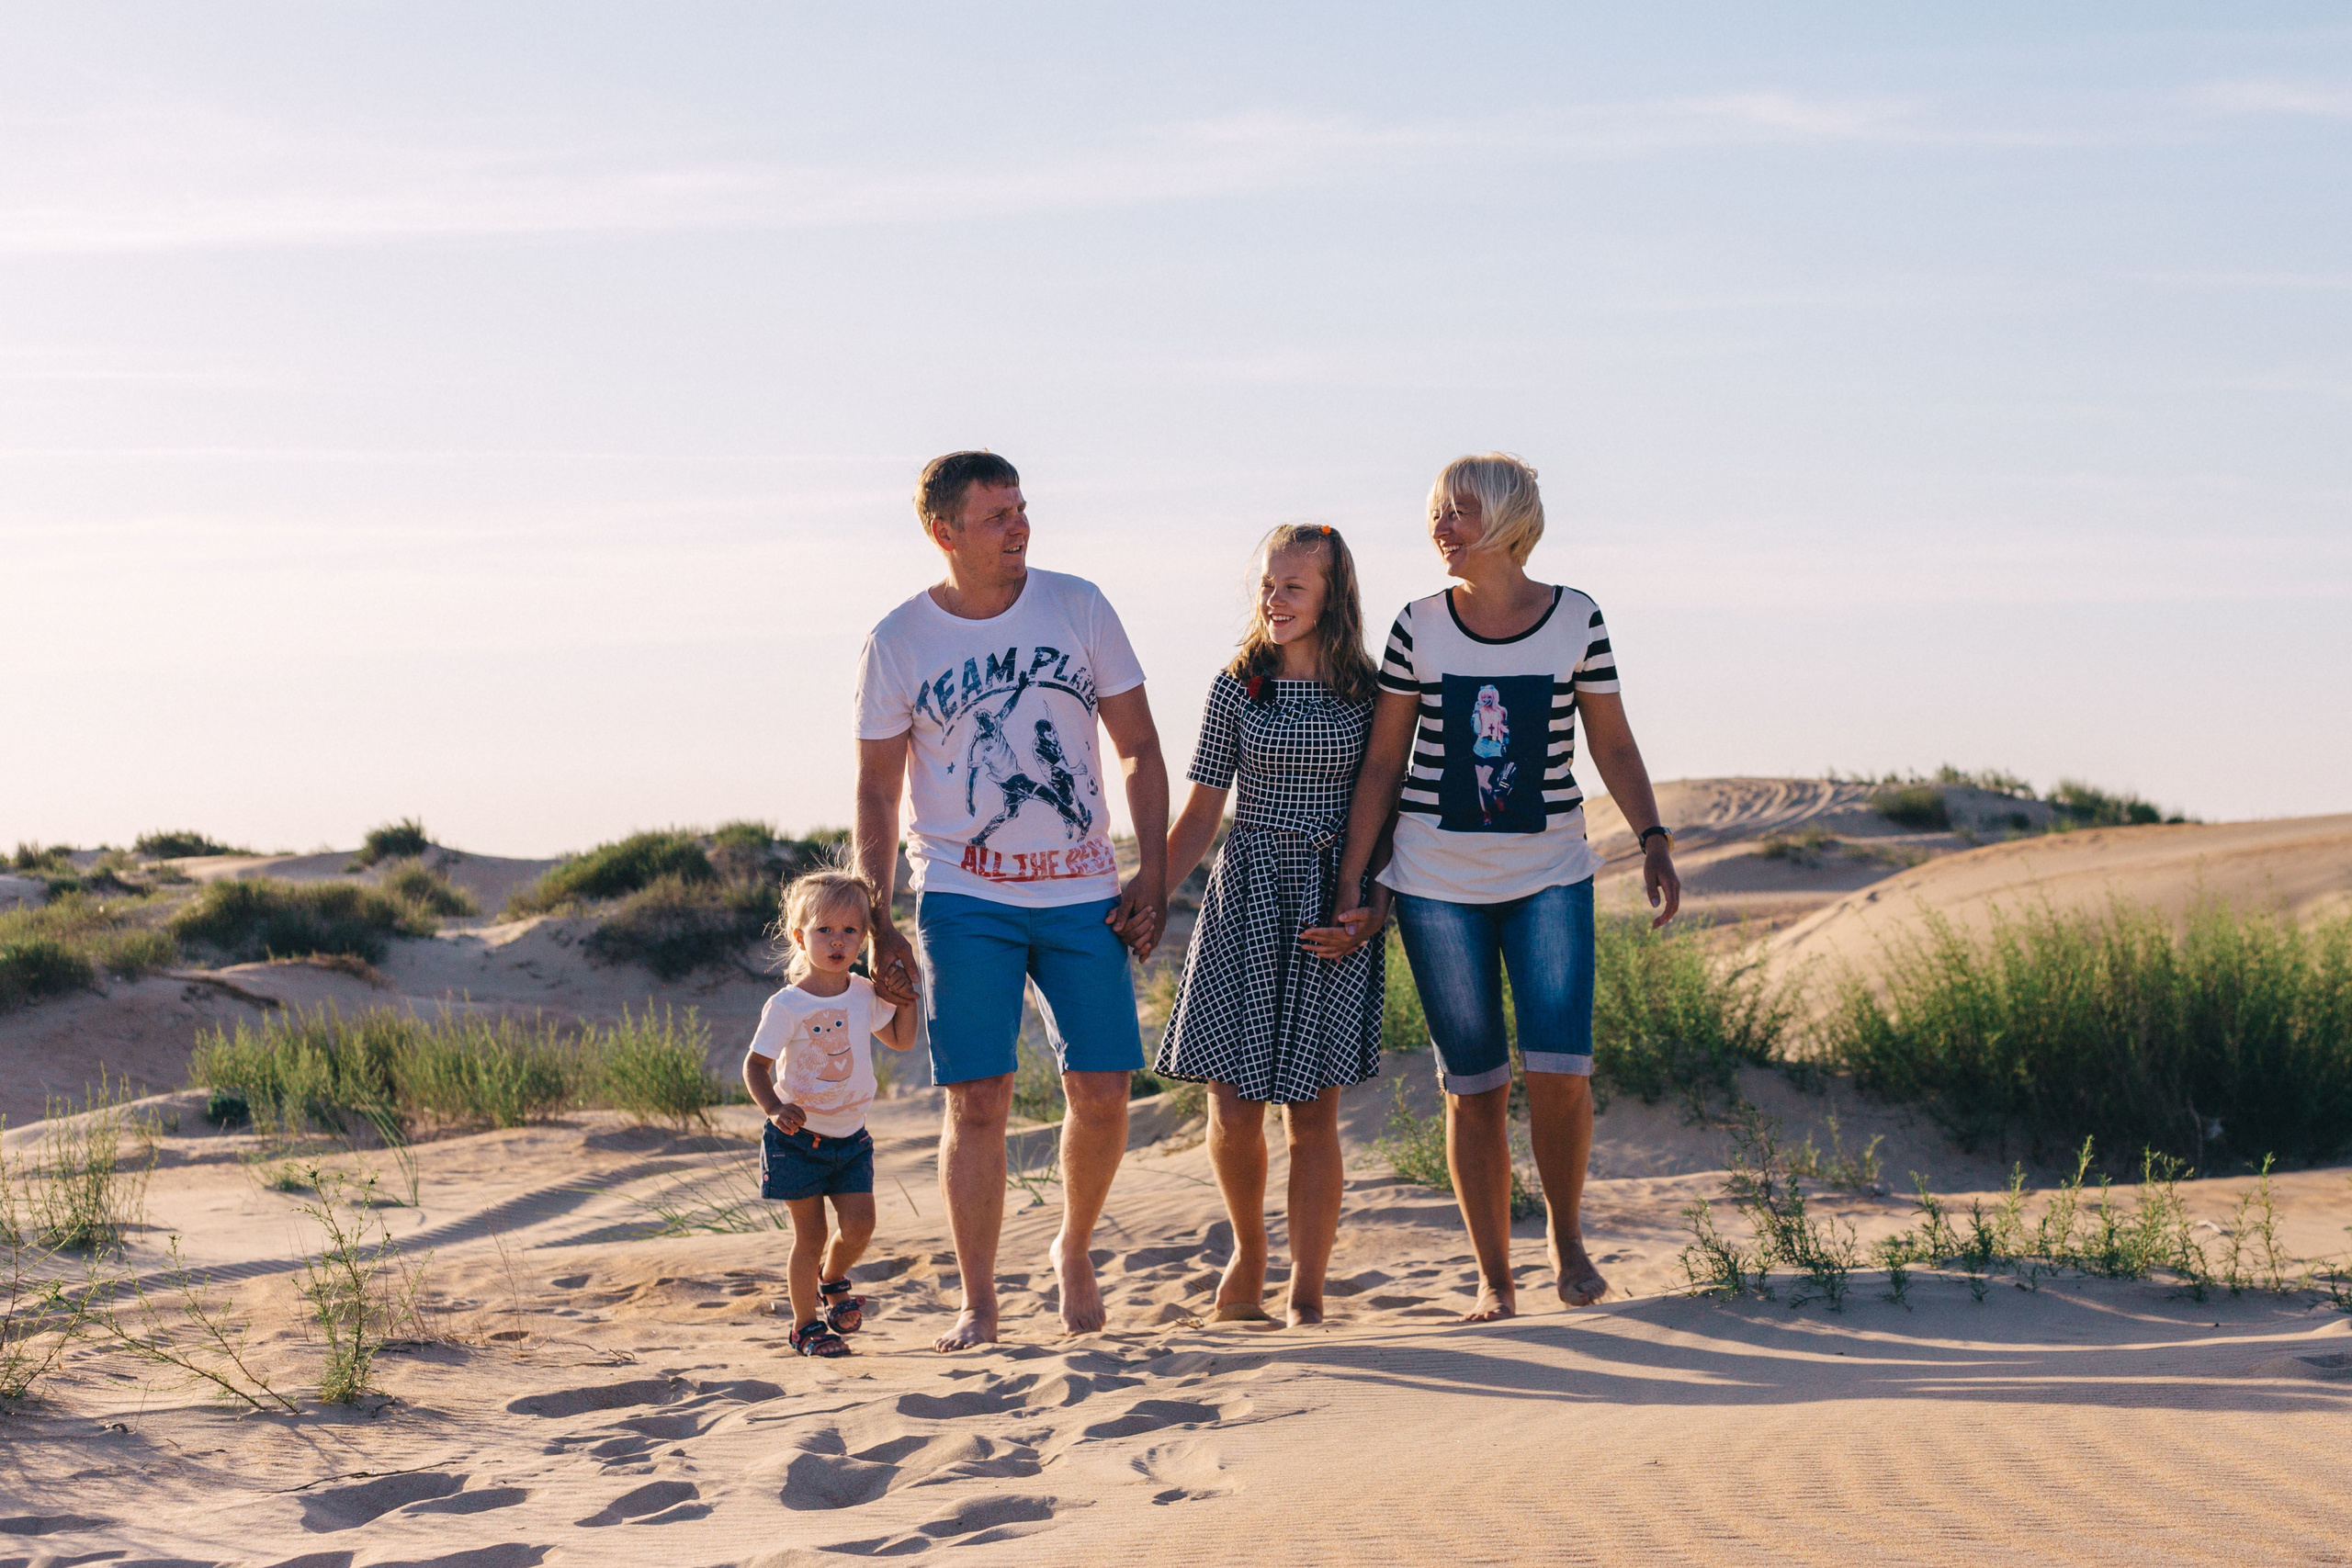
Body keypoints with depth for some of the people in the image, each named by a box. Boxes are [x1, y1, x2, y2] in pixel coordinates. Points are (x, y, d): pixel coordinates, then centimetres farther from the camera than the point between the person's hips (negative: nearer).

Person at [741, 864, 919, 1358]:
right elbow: (756, 1064, -13)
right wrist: (775, 1108, -29)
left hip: (850, 1136, 4)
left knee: (858, 1225, -3)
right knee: (810, 1233, -1)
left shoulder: (865, 995, 0)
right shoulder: (786, 1006, -15)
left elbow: (902, 1039, 14)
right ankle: (806, 1324, 15)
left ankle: (832, 1279, 29)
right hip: (797, 1137, -4)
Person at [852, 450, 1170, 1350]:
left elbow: (1139, 749, 7)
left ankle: (1074, 1253, 25)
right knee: (978, 1100, -6)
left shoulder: (1079, 608, 2)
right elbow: (878, 792, 3)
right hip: (963, 898, -2)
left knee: (1101, 1090, -1)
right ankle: (977, 1305, 4)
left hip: (1082, 893, 2)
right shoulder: (897, 644, -1)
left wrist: (1153, 875, 0)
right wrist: (877, 928, -2)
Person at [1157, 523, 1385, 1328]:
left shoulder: (1366, 690, 3)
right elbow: (1200, 814, 6)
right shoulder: (1237, 686, 4)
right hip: (1247, 898, 1)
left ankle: (1305, 1297, 8)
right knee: (1233, 1104, -4)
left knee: (1313, 1110, -1)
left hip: (1333, 910, -1)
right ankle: (1249, 1246, 25)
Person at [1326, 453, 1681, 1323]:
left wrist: (1653, 840, -5)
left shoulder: (1575, 620, 1)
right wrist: (1353, 882, 2)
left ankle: (1567, 1234, 13)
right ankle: (1494, 1279, 12)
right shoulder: (1419, 627, 2)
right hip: (1438, 882, 1)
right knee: (1474, 1083, 2)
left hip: (1549, 875, 0)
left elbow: (1613, 744, 7)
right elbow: (1383, 763, 5)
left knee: (1557, 1065, -12)